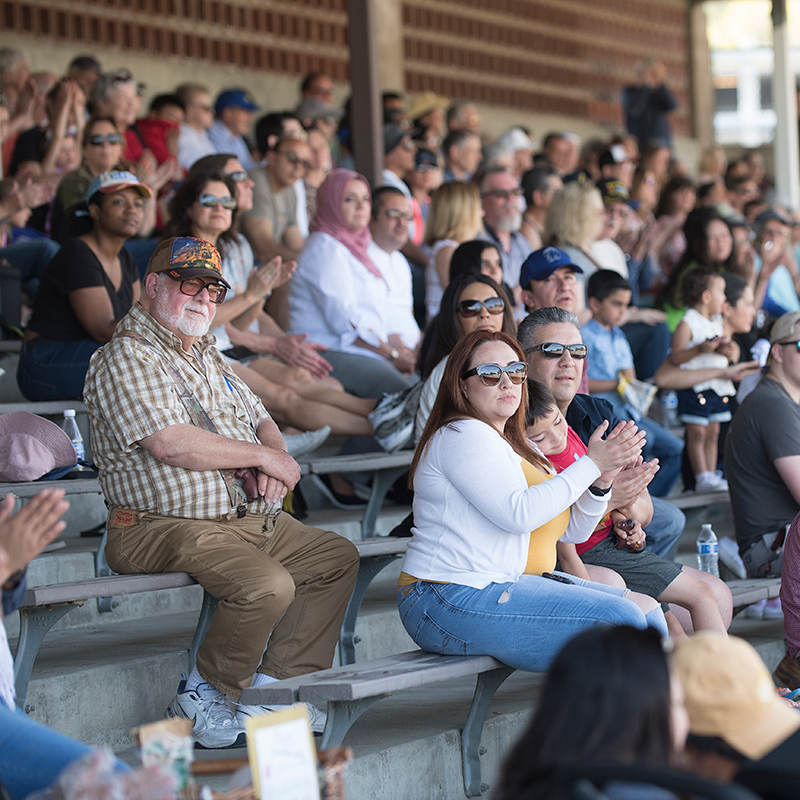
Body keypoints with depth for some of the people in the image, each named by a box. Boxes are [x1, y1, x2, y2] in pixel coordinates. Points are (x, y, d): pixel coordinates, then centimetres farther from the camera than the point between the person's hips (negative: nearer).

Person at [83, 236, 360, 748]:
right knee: (268, 585, -30)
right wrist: (261, 456, -13)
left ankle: (273, 686, 3)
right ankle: (204, 698, -9)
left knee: (337, 557, 5)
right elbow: (171, 444, -24)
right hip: (163, 527, -10)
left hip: (247, 517, 10)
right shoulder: (127, 358, -11)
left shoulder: (207, 356, 21)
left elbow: (261, 420, 23)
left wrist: (273, 458, -3)